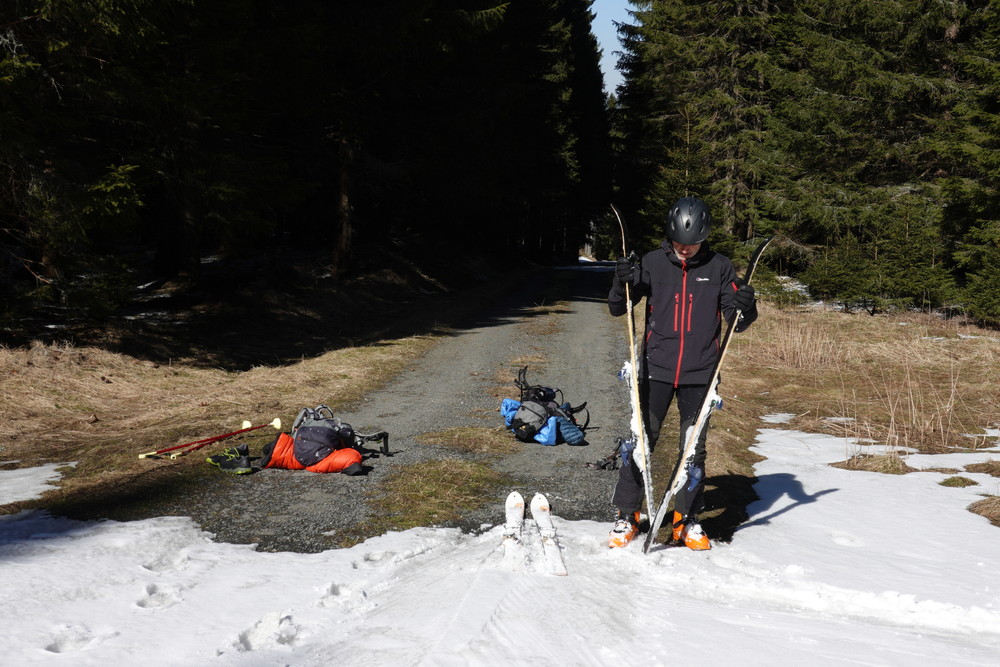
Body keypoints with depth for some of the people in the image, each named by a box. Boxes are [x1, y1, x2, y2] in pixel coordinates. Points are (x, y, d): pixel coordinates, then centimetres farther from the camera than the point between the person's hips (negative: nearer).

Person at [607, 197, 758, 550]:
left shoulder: (719, 267, 1)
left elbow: (738, 322, 4)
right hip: (656, 369, 0)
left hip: (700, 374, 1)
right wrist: (622, 283, -16)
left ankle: (688, 520, 21)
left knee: (694, 448, 7)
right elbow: (617, 308, 4)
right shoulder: (653, 263, 0)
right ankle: (627, 515, 12)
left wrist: (744, 307, -19)